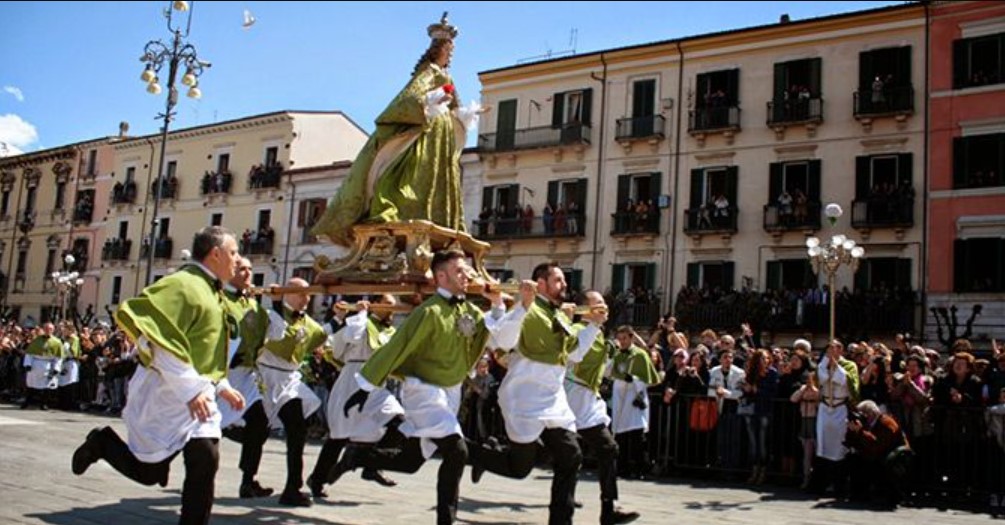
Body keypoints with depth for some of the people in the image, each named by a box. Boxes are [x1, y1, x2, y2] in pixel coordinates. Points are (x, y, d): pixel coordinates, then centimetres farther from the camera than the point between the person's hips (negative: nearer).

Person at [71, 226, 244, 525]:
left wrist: (221, 386, 15)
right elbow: (155, 335, -27)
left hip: (197, 393, 8)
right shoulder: (183, 285, -16)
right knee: (148, 471, 5)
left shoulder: (210, 290, 14)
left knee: (205, 461, -8)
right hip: (167, 393, -8)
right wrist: (189, 388, -29)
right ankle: (103, 443, 31)